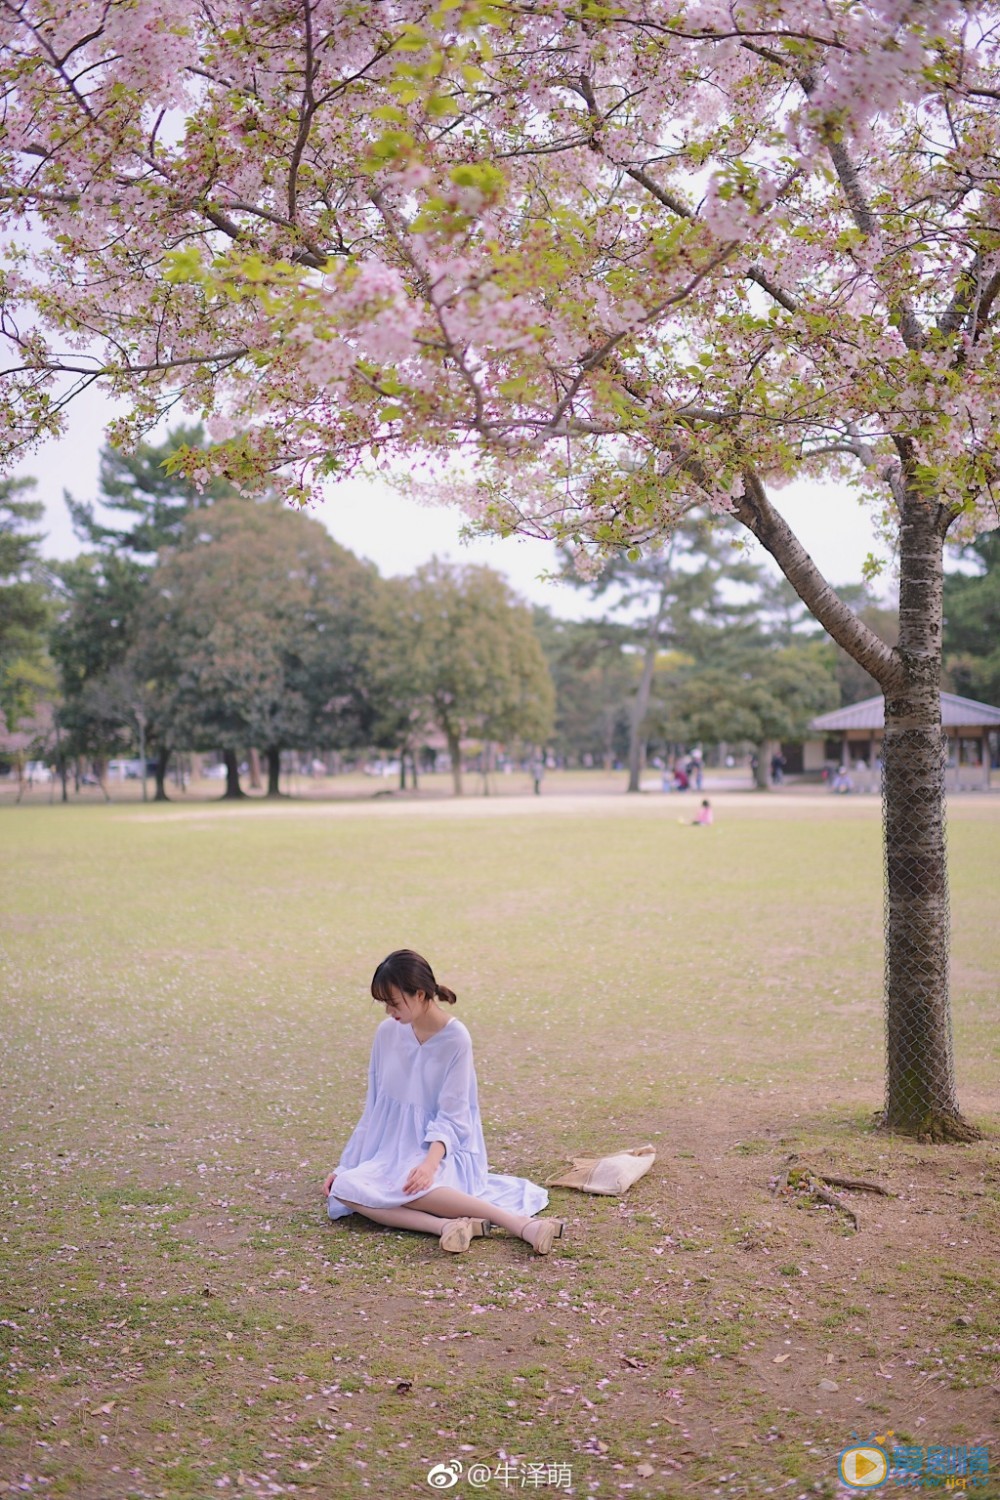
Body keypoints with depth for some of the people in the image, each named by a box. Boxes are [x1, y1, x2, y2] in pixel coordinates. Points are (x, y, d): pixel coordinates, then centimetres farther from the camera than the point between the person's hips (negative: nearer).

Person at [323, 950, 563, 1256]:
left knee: (401, 1186, -38)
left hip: (438, 1149, -5)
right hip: (391, 1151, 5)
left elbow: (450, 1116, -13)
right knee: (343, 1188, -26)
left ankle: (521, 1223, -40)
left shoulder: (455, 1039, -11)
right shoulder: (387, 1033, 3)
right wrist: (346, 1164, 8)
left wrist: (430, 1162, -30)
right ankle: (446, 1225, -40)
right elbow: (374, 1107, 11)